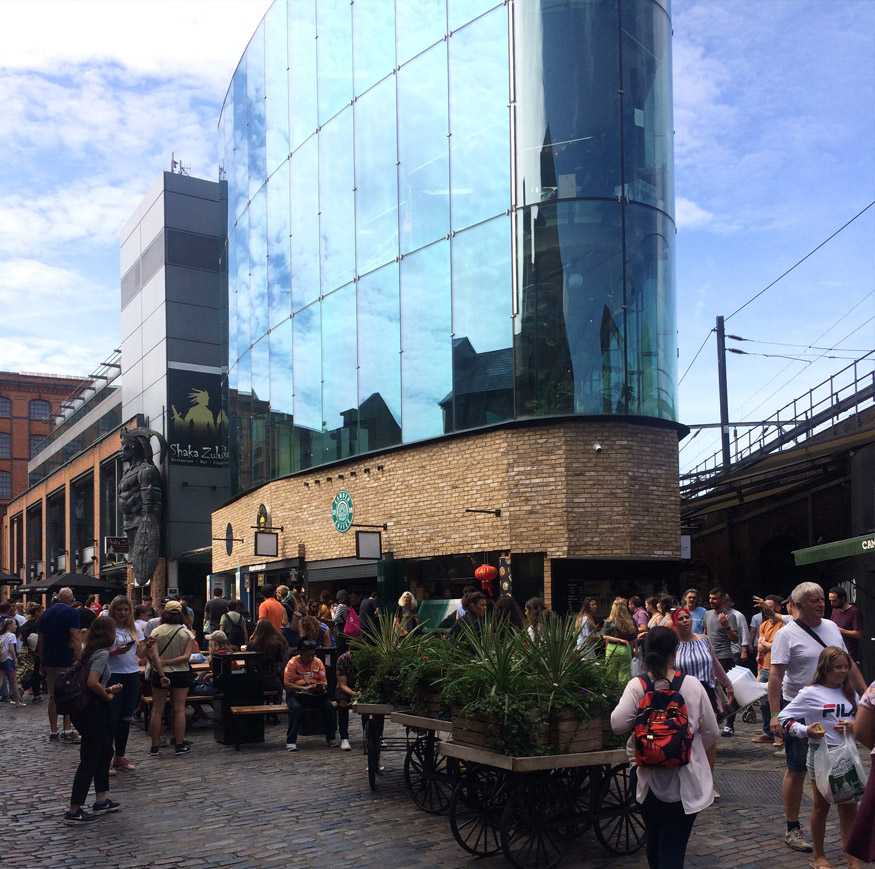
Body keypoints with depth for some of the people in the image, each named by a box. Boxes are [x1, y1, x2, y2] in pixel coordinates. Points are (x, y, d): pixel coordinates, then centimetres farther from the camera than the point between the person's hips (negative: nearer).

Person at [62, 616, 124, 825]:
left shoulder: (88, 652, 11)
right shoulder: (102, 653, -16)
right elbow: (92, 683, -28)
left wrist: (108, 689, 11)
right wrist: (107, 696, -11)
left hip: (82, 709, 10)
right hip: (92, 711, -10)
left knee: (105, 752, 20)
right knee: (89, 760, -2)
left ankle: (101, 800, 29)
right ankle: (74, 812, 4)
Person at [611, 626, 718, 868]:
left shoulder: (636, 686, -10)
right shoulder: (692, 684, -7)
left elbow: (618, 724, -18)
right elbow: (710, 732, -1)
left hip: (650, 779, 1)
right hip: (685, 781, -1)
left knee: (654, 840, 22)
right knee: (673, 848, 0)